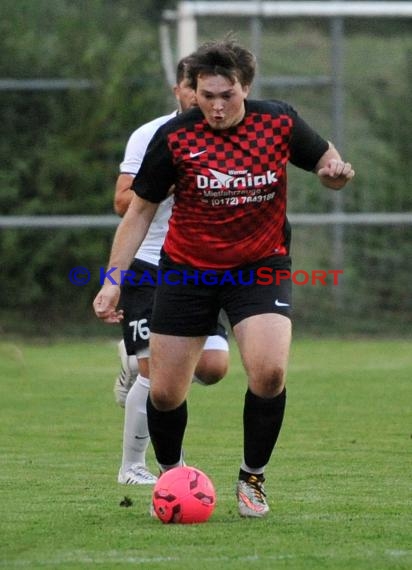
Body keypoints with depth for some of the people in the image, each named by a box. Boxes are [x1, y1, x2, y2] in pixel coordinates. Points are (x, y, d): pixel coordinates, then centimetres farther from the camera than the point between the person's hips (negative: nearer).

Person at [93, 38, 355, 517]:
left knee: (269, 373, -23)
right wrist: (112, 281, -9)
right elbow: (140, 210, -4)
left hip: (261, 266, 0)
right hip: (187, 270, 0)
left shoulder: (279, 122, -10)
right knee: (164, 393, 0)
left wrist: (335, 172, -20)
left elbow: (326, 163, 5)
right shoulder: (174, 137, -13)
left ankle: (252, 479, 0)